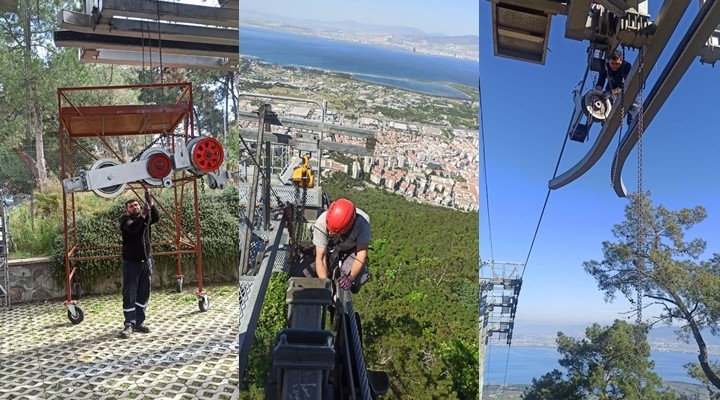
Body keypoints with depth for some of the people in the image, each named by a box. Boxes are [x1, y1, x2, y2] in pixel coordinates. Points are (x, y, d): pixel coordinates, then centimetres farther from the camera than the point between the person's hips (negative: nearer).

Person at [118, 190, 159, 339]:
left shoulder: (146, 217, 8)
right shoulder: (125, 220, -4)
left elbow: (156, 218, -15)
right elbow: (131, 228, -26)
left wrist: (150, 203, -29)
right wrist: (143, 216, -38)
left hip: (146, 261, 4)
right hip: (131, 262, -4)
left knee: (143, 294, 9)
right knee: (129, 295, -3)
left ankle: (139, 322, 18)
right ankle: (129, 325, 1)